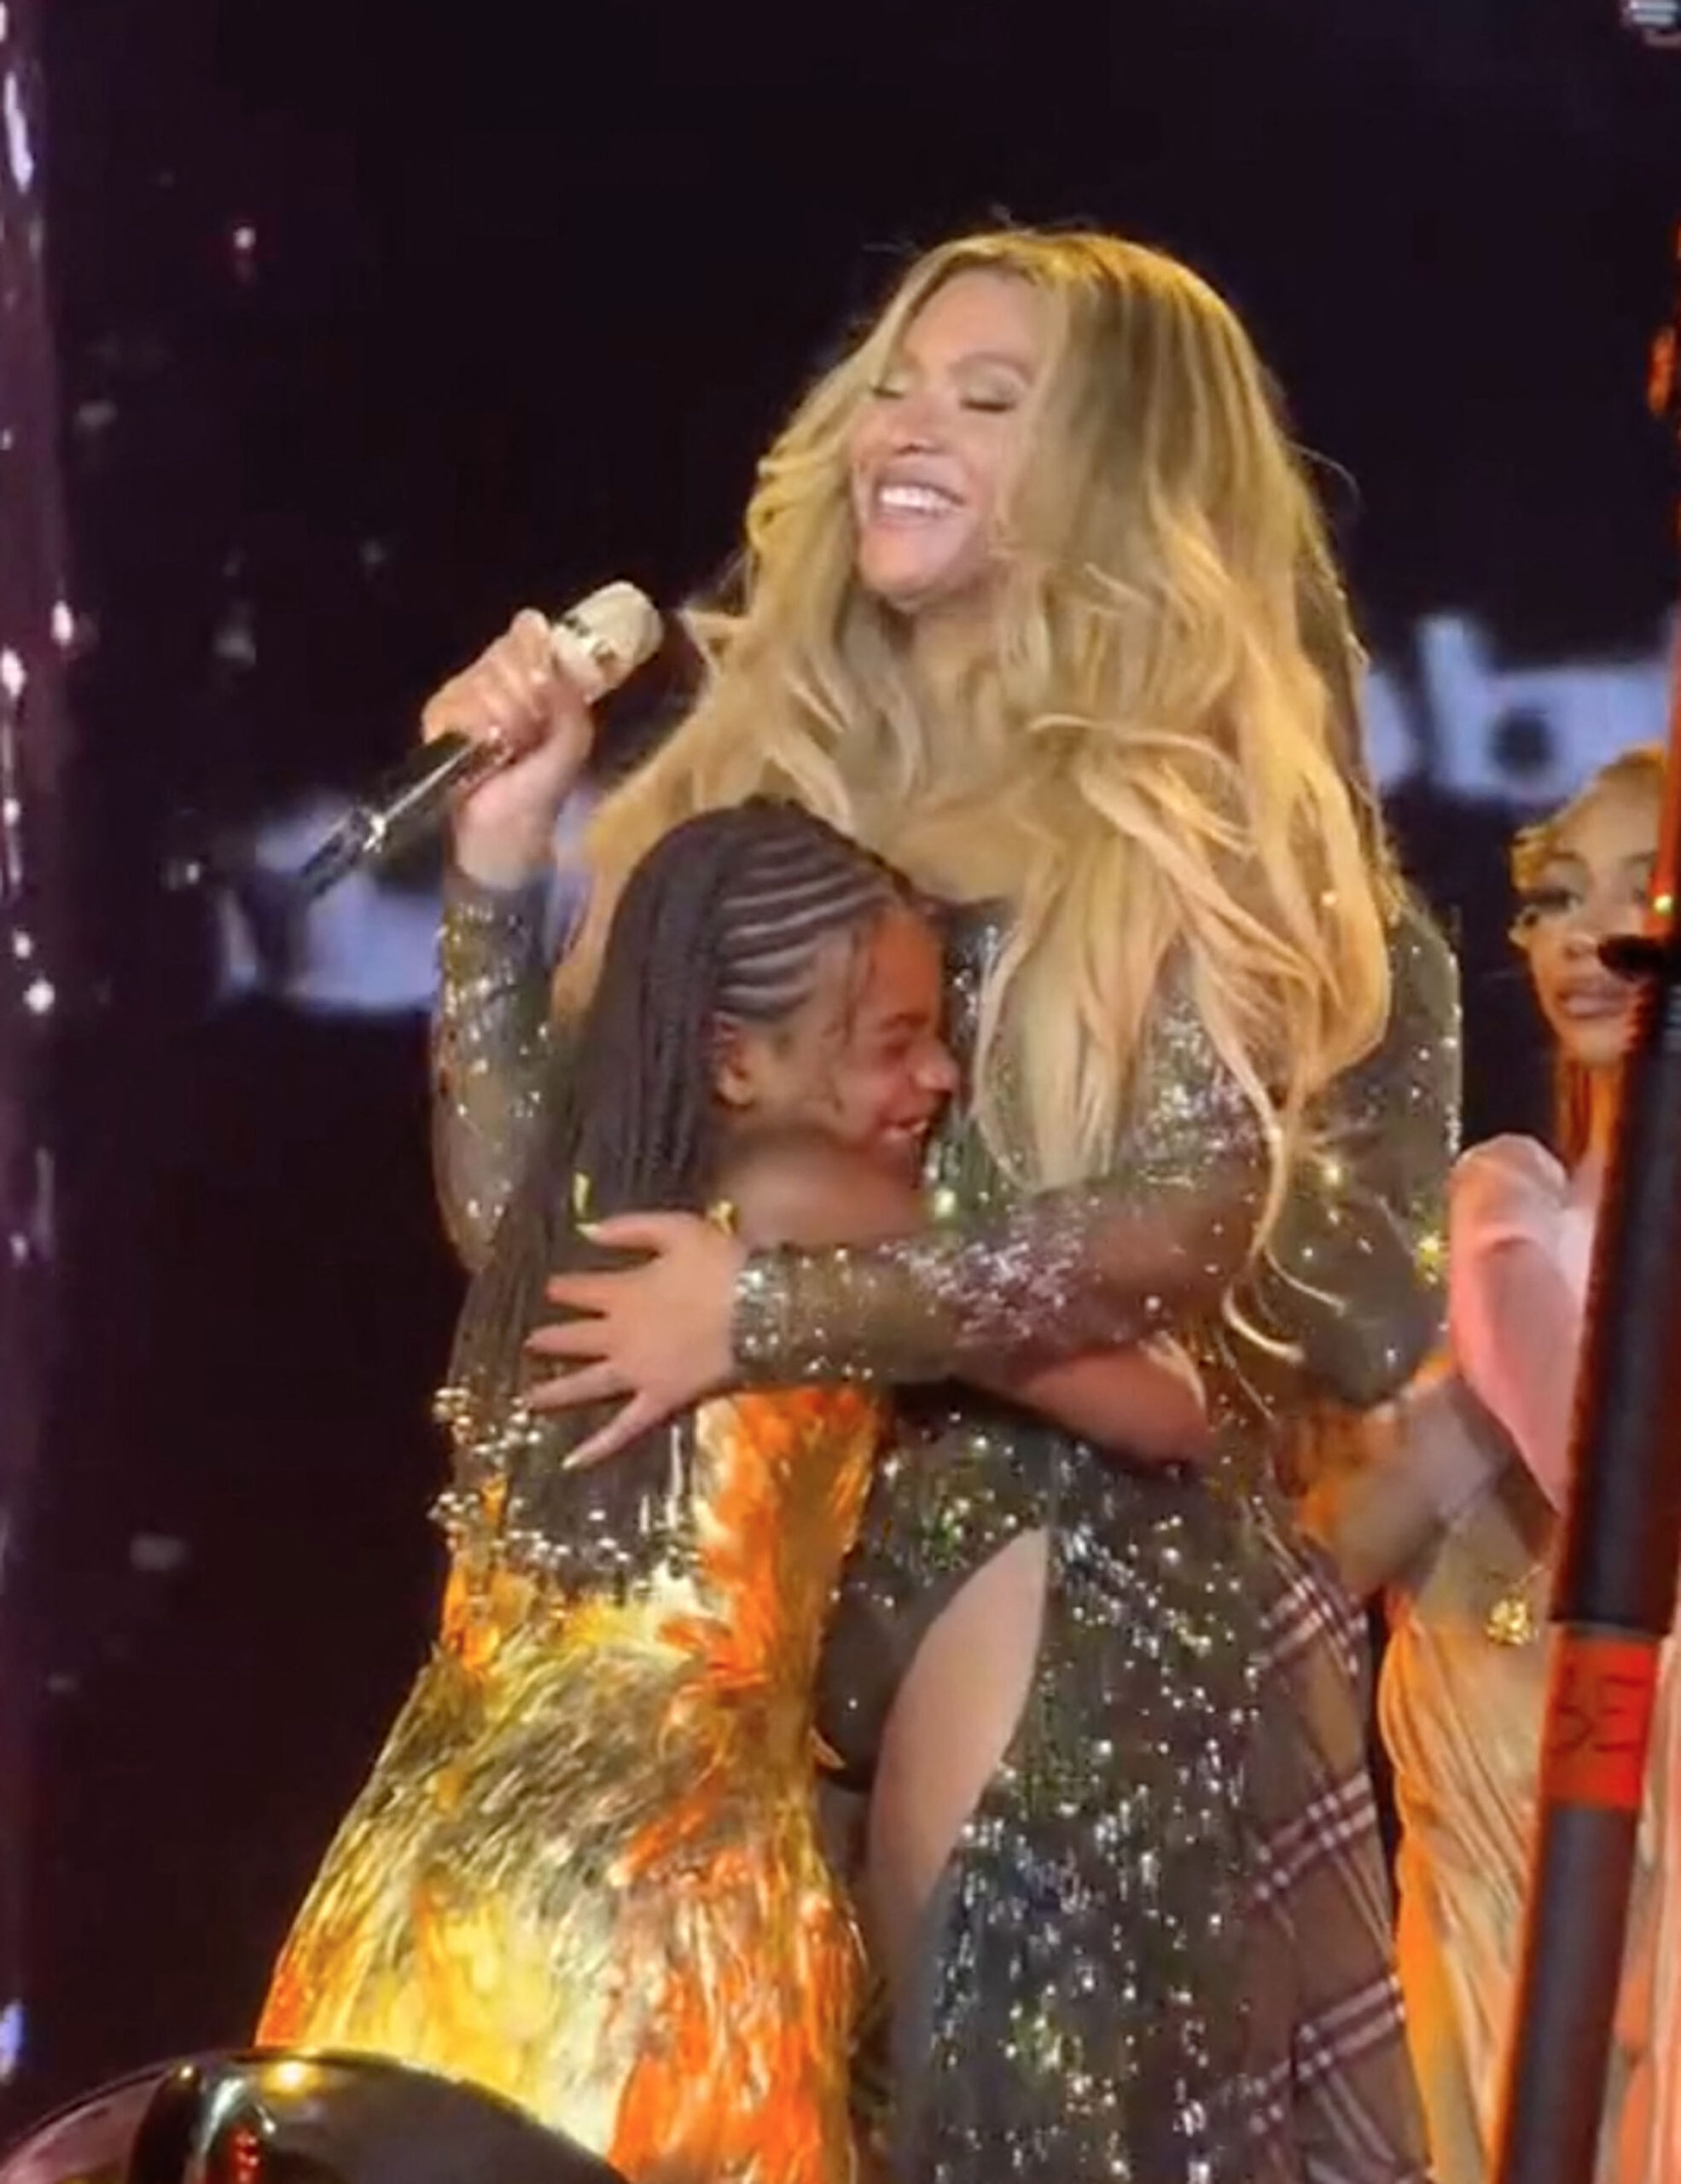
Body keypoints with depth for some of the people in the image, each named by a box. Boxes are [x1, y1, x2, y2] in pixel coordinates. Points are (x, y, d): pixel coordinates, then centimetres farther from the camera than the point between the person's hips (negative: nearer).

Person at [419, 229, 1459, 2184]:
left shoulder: (1218, 827, -2)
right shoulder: (756, 790, 9)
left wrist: (774, 1313, -18)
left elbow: (1205, 1227, -16)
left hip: (1096, 1630, -4)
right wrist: (498, 859, -1)